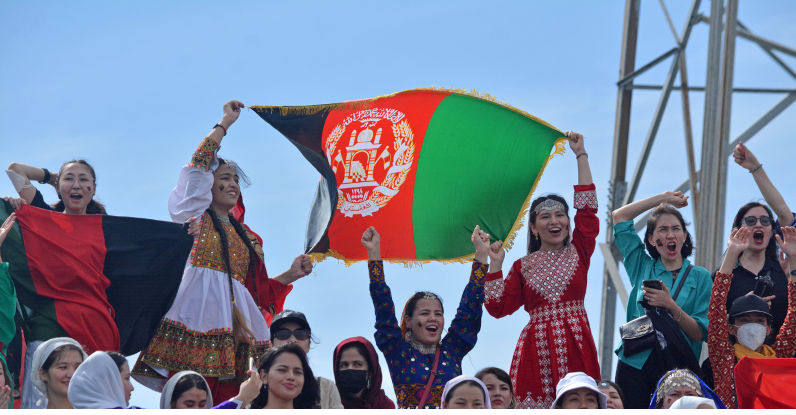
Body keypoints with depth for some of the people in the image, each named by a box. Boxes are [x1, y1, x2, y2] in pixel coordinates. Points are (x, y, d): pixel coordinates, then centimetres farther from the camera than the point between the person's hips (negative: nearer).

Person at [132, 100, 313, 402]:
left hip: (232, 325, 5)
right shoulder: (194, 215, 13)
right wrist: (225, 122, 5)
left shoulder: (246, 237, 26)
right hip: (197, 311, -5)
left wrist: (290, 275, 13)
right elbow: (199, 164, 1)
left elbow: (256, 288, 24)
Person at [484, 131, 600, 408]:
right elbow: (498, 307, 5)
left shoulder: (578, 253, 12)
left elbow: (587, 207, 6)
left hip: (576, 344, 0)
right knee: (537, 405, -9)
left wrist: (581, 155, 8)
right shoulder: (523, 266, 12)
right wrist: (495, 265, 2)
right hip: (536, 349, 0)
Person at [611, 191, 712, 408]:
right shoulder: (642, 267, 13)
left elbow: (701, 334, -1)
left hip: (677, 368, -1)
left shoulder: (700, 276, 8)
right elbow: (620, 216, 15)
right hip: (635, 364, 1)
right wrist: (664, 197, 18)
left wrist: (671, 306, -15)